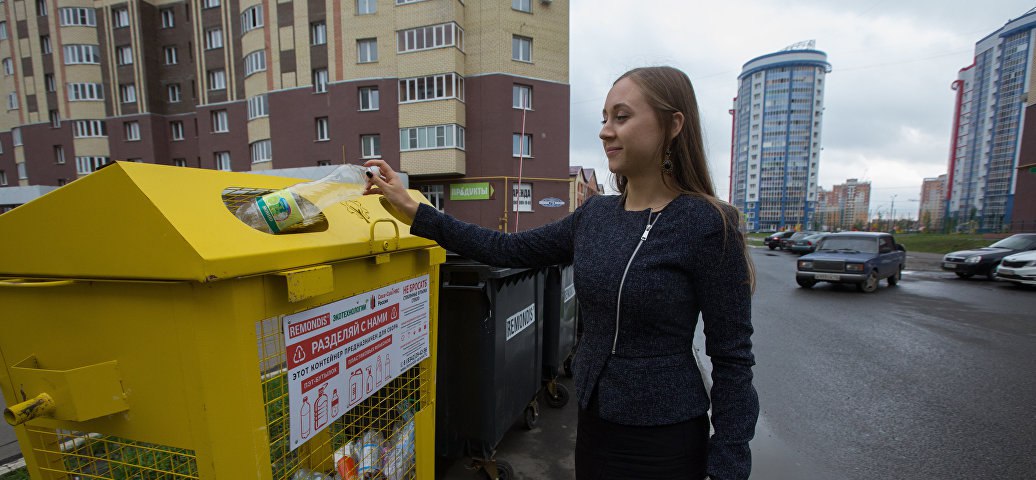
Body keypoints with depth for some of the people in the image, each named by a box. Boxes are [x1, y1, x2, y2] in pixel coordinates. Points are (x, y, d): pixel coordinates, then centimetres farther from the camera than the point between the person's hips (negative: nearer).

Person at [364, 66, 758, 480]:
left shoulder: (709, 224, -17)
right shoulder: (595, 213, -1)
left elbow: (732, 357, -13)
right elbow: (509, 250, 0)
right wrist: (412, 209, -1)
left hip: (664, 437, -5)